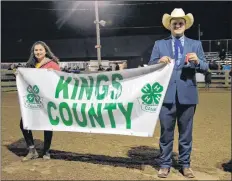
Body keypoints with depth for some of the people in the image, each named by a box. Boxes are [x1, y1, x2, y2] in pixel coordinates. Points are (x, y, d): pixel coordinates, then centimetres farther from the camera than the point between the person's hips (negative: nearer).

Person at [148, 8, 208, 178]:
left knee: (186, 132, 11)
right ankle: (165, 164, 21)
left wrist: (197, 61, -17)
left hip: (187, 95, 1)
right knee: (166, 132, 8)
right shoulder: (159, 44, 8)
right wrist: (160, 61, -17)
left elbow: (205, 67, 3)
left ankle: (185, 164, 25)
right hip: (167, 95, 0)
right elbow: (150, 67, 3)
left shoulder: (196, 44, 9)